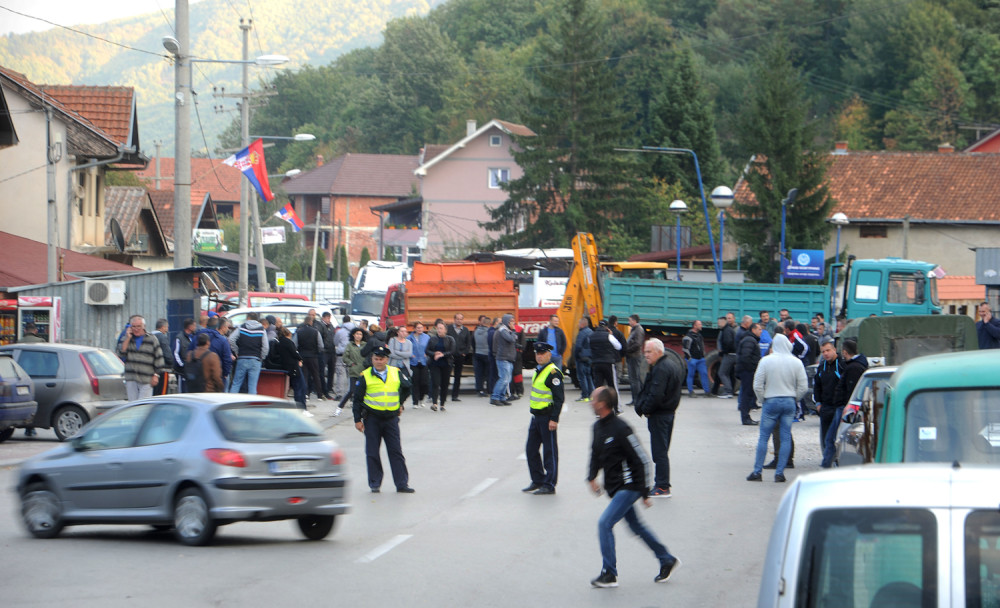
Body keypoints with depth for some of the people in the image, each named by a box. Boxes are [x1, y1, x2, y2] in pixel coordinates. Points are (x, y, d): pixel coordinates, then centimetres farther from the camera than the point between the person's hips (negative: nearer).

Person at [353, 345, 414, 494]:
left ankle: (402, 484, 3)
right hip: (372, 419, -1)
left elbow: (406, 388, 24)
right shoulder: (365, 376, -3)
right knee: (372, 453, 2)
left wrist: (400, 404, 19)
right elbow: (357, 399, 0)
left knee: (396, 452, 1)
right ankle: (375, 484, 12)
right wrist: (357, 420, -2)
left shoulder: (396, 373, 3)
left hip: (391, 418, 1)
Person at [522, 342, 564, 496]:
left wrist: (554, 419, -21)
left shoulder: (553, 372, -15)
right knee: (531, 449, 12)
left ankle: (549, 485, 3)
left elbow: (559, 398, -18)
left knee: (549, 451, -2)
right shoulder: (539, 371, 14)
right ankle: (538, 481, 23)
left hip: (547, 417, -10)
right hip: (536, 416, 10)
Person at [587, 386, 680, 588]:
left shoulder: (621, 429, -21)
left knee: (604, 523, -15)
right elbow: (595, 453, 22)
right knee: (636, 526, 17)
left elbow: (642, 461, -17)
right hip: (614, 488, 9)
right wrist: (592, 477, 6)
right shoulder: (598, 426, 5)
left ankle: (609, 574, -9)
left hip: (628, 486, -9)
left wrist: (645, 493, -15)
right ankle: (667, 560, 31)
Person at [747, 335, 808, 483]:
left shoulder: (766, 361, -6)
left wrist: (762, 399, 9)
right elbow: (803, 387, 0)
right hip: (789, 402, 2)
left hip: (771, 402, -2)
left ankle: (757, 472, 4)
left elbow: (757, 385, -6)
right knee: (786, 437, 6)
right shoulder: (796, 362, -1)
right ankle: (779, 472, 3)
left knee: (763, 437, 5)